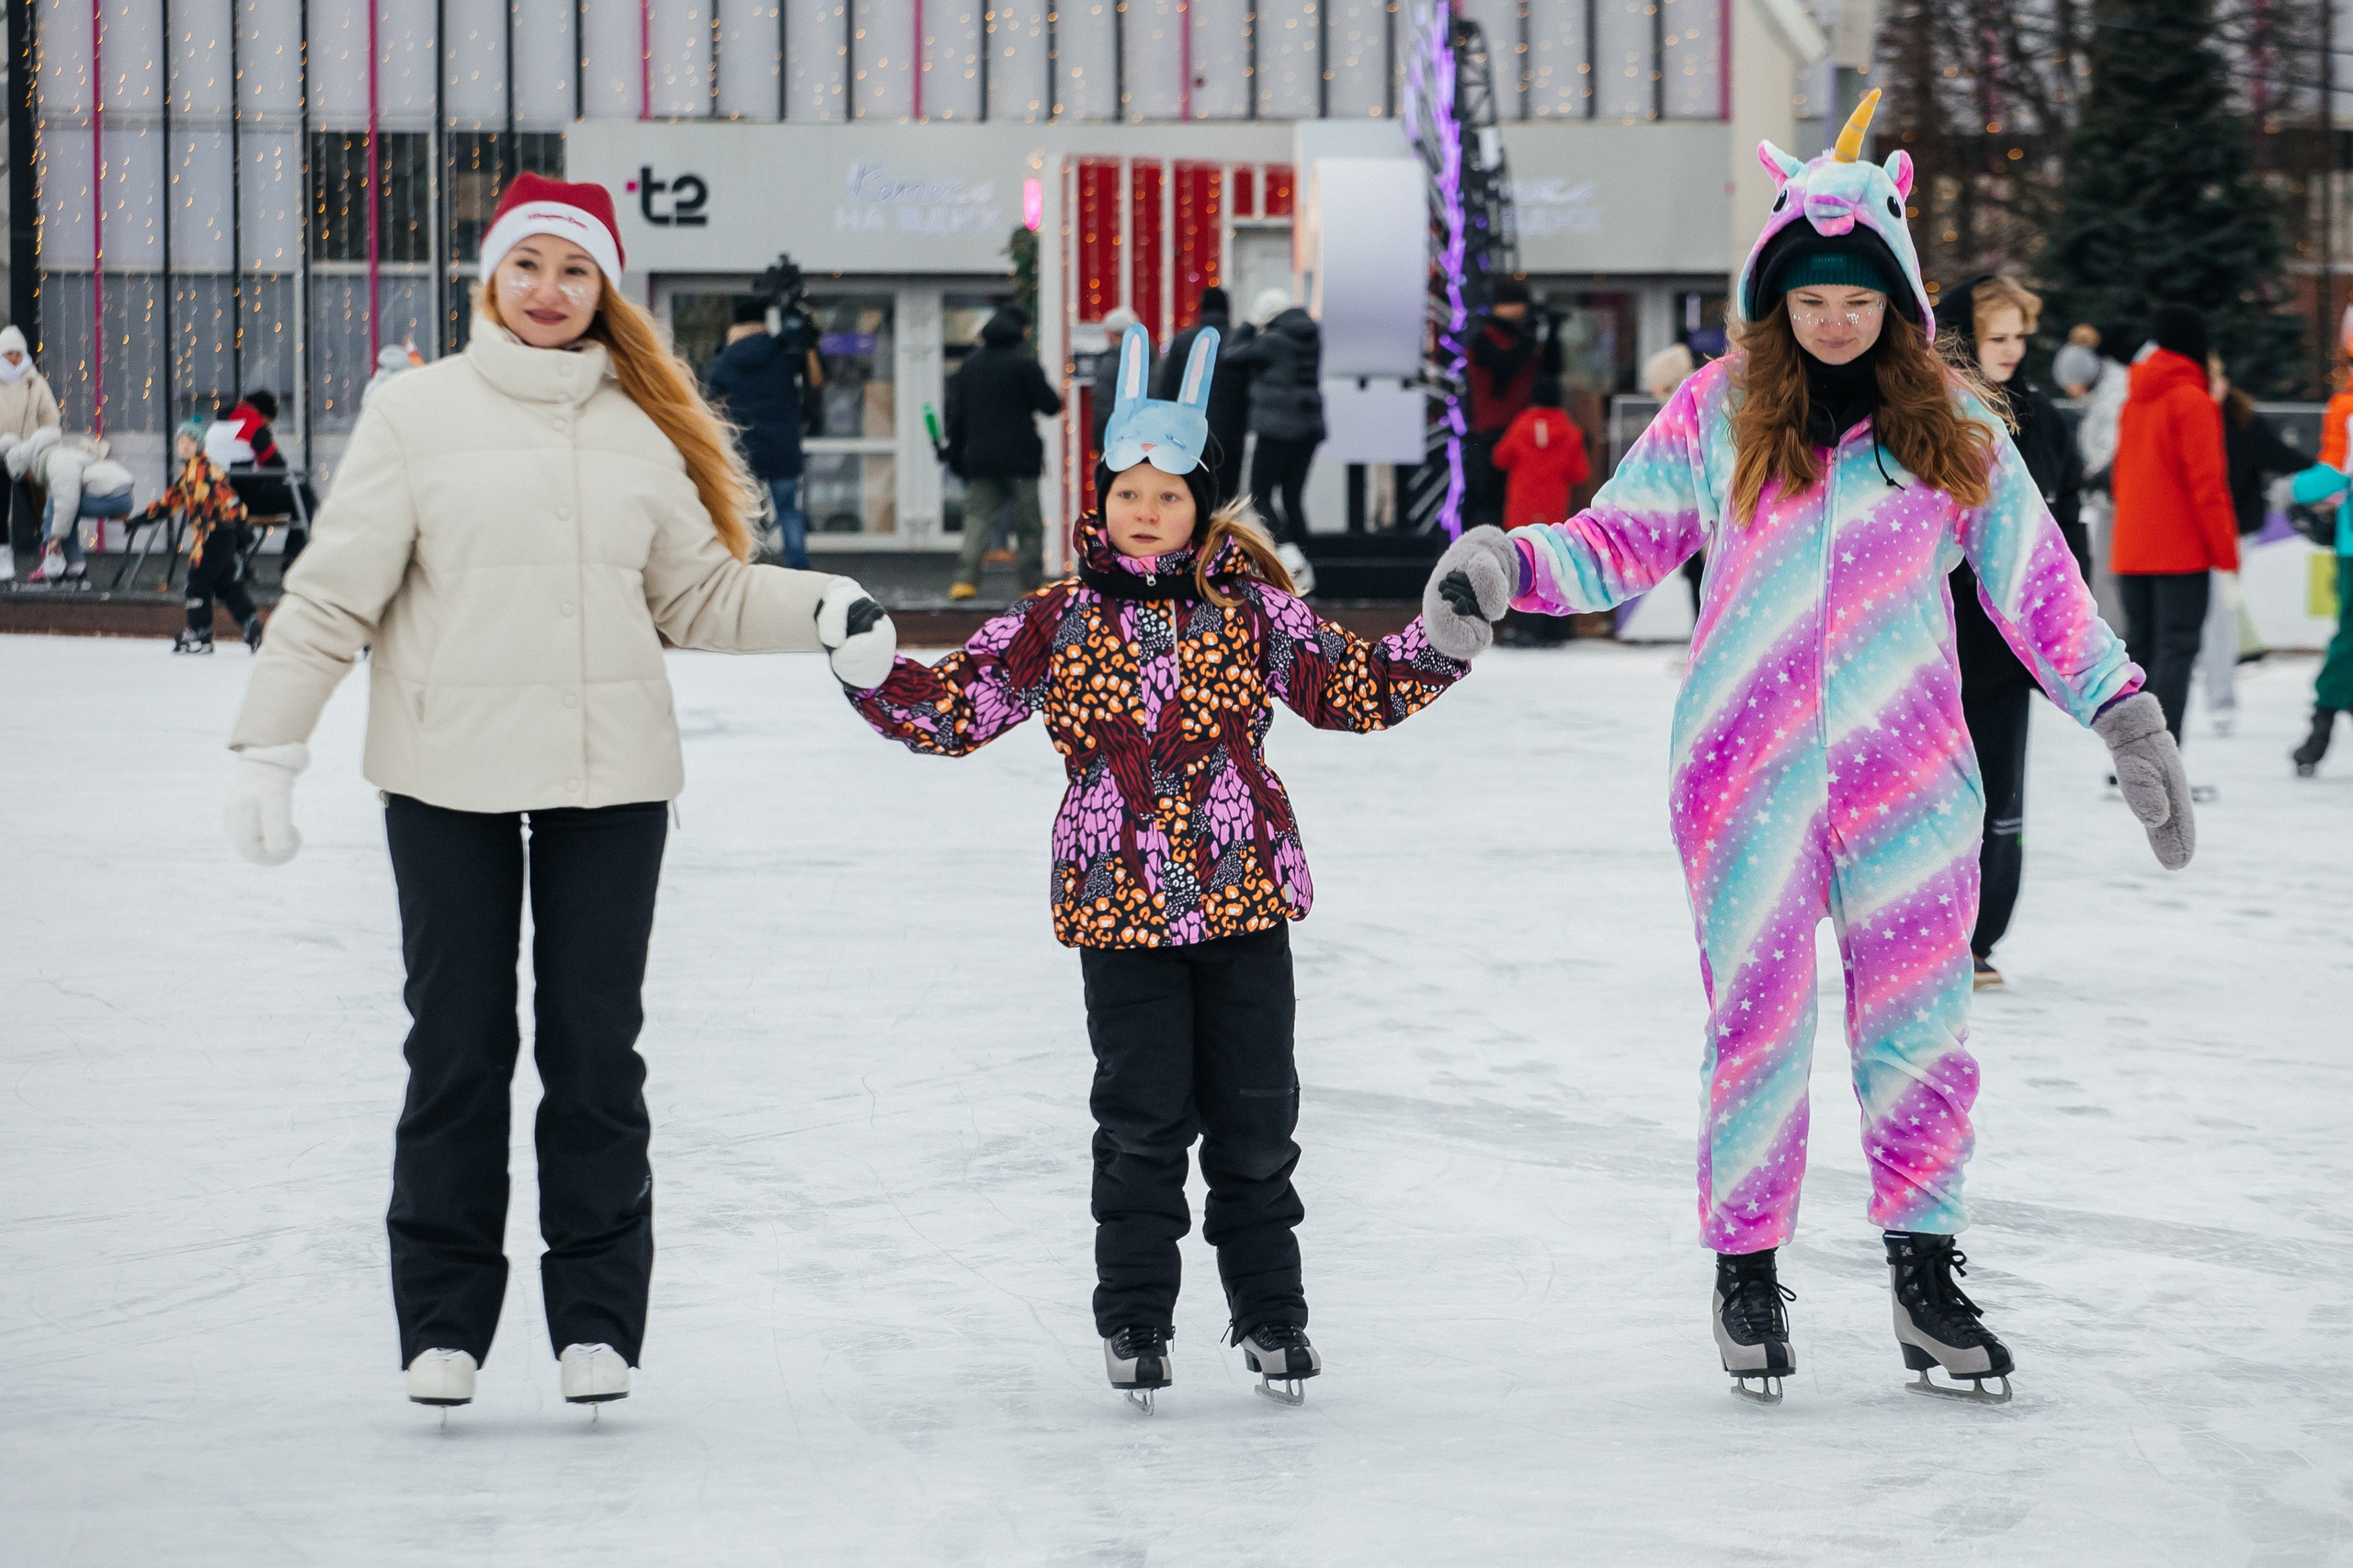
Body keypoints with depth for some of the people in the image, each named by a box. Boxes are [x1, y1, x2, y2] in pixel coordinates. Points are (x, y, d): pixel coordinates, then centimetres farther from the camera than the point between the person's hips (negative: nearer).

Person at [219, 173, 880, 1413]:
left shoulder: (642, 429, 9)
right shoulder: (417, 414, 0)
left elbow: (702, 595, 14)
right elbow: (333, 593, -1)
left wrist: (823, 608, -1)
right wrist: (267, 746, -5)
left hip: (610, 778, 2)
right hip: (449, 779, -2)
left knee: (595, 1044, 5)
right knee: (458, 1043, 3)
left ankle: (597, 1315, 12)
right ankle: (444, 1318, 11)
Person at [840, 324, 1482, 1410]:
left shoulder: (1247, 609, 4)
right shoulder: (1058, 624, 2)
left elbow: (1355, 687, 9)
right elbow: (955, 708, 2)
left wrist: (1442, 644, -3)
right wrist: (871, 671, -12)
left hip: (1244, 893, 1)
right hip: (1118, 903, -1)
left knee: (1255, 1114, 6)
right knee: (1143, 1117, -1)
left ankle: (1269, 1311, 19)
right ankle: (1135, 1317, 10)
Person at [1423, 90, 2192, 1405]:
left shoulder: (1954, 424, 6)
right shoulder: (1720, 412, 4)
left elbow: (2036, 583, 10)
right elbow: (1619, 542, 8)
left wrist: (2125, 715, 7)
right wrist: (1508, 564, -8)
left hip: (1906, 767, 1)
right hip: (1748, 767, -1)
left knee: (1919, 1016, 0)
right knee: (1759, 1016, 2)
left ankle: (1928, 1281, 10)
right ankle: (1747, 1277, 13)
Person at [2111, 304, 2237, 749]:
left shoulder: (2134, 400, 12)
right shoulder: (2192, 400, -10)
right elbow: (2207, 484, -14)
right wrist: (2226, 558, -11)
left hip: (2130, 552, 7)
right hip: (2182, 553, -7)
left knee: (2139, 643, 13)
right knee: (2176, 649, -9)